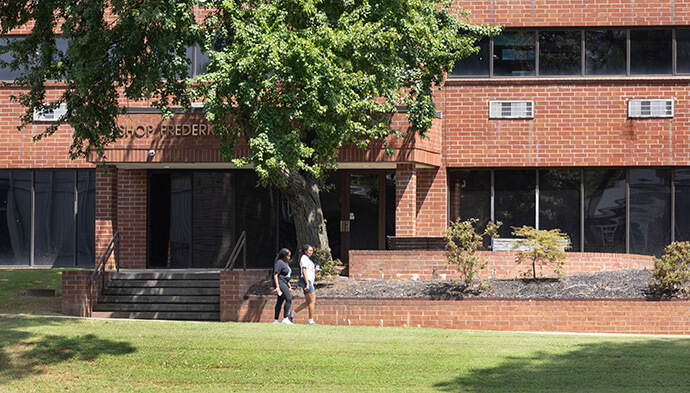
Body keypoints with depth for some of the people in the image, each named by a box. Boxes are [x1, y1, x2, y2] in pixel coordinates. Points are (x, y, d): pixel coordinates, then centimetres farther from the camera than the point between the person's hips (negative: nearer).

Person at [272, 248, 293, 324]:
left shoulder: (285, 263, 18)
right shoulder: (279, 263, -12)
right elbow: (275, 275, -17)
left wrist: (289, 286, 22)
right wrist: (277, 287, -24)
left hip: (285, 283, 10)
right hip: (280, 283, -10)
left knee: (280, 301, 9)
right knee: (289, 299, -18)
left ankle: (276, 320, 11)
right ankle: (285, 319, -18)